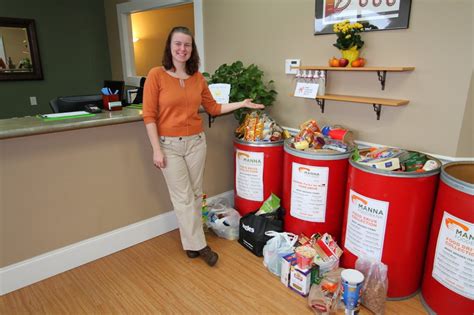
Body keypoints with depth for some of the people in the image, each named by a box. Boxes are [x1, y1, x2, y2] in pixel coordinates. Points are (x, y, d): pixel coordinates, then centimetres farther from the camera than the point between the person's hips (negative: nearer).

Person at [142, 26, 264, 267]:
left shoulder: (198, 78, 3)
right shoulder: (156, 75, -9)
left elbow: (213, 108, 13)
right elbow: (149, 116, -10)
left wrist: (242, 104, 7)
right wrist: (156, 150, -13)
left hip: (196, 142, 4)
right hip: (169, 145, -4)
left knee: (195, 194, 13)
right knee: (183, 197, 4)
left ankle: (189, 239, 32)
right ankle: (198, 245, 19)